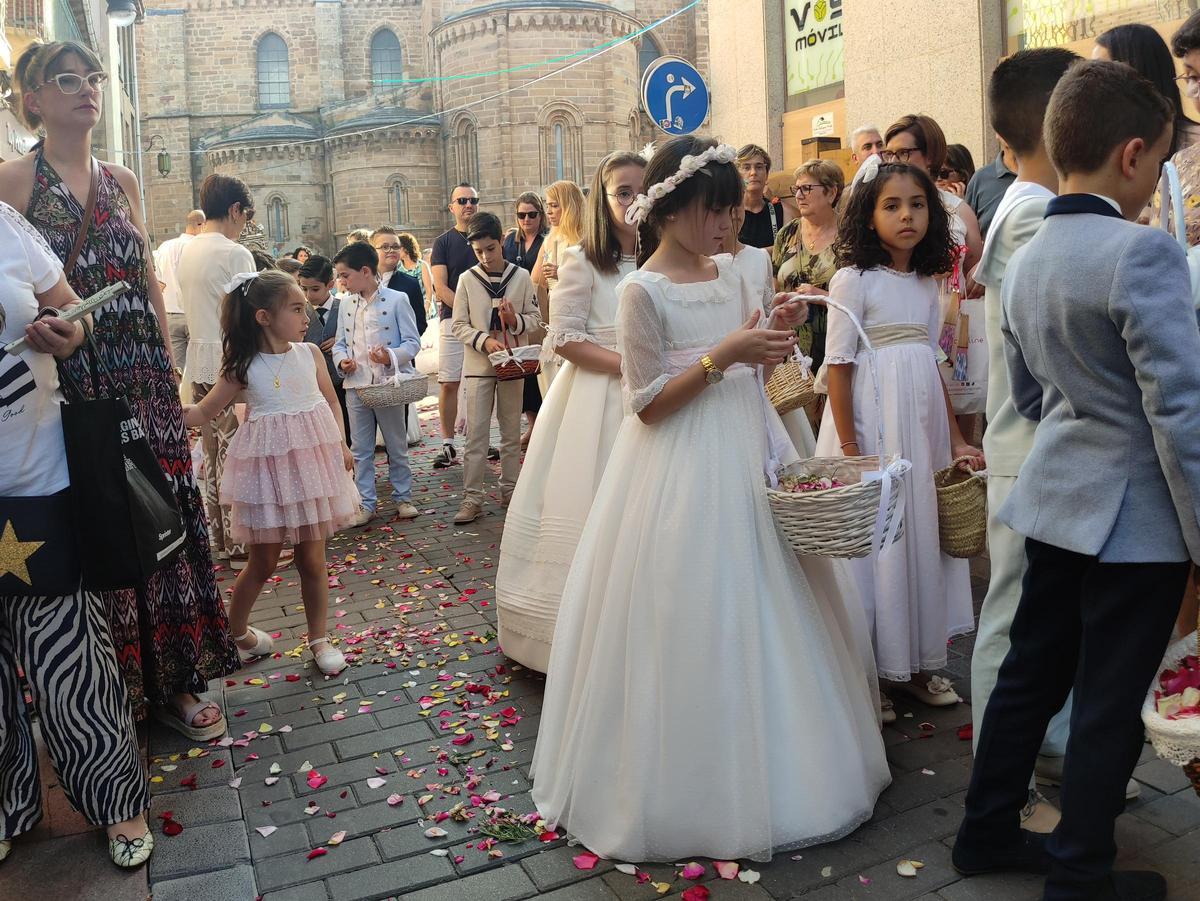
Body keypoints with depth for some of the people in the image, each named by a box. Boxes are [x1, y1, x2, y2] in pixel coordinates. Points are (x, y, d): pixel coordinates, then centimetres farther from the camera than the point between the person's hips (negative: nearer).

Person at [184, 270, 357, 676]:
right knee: (263, 563, 8)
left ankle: (319, 640, 21)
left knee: (313, 560, 8)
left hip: (313, 462, 3)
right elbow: (203, 412, -1)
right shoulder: (244, 367, -8)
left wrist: (340, 443, -2)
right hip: (269, 466, -2)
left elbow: (331, 401, 11)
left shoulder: (310, 354, 0)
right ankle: (235, 631, 32)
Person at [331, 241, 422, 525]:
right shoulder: (346, 304, 8)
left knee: (397, 446, 9)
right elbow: (340, 342, 14)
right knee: (360, 449, 8)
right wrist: (342, 360, -7)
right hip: (356, 385, 4)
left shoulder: (396, 300, -6)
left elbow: (412, 342, -6)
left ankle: (403, 498, 22)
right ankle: (366, 503, 17)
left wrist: (391, 356, -23)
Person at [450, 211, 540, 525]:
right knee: (476, 433, -2)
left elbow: (535, 318, 4)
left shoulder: (521, 276, 1)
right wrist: (484, 341, -16)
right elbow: (459, 325, -1)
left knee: (511, 431, 9)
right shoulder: (467, 279, 0)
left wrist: (515, 320, -17)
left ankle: (509, 490, 21)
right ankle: (472, 498, 1)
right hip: (479, 365, -1)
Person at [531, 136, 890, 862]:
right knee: (692, 624, 1)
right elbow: (647, 403, -13)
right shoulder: (644, 291, -10)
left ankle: (767, 764, 33)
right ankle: (694, 786, 19)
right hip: (684, 478, -7)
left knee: (760, 616, 14)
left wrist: (775, 339, -3)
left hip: (748, 465, 7)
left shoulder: (731, 276, 9)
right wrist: (721, 355, -20)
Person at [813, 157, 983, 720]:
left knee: (923, 535, 12)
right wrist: (850, 452, -16)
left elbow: (933, 364, 16)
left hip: (922, 422, 7)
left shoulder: (927, 283, 11)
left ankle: (915, 663, 28)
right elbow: (837, 366, -12)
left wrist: (956, 439, 14)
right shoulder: (853, 279, -9)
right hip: (872, 424, -7)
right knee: (873, 537, 0)